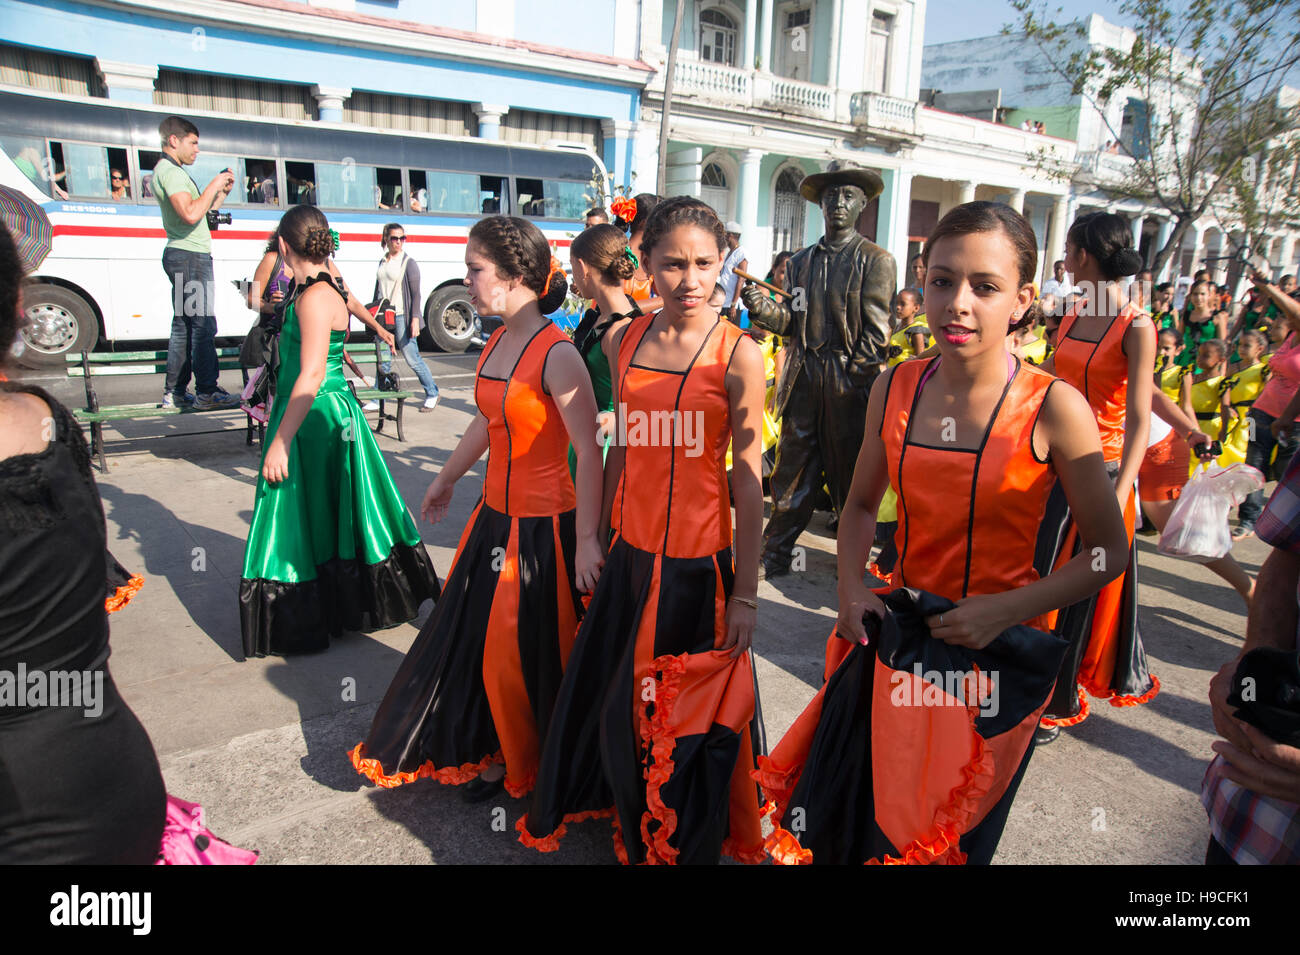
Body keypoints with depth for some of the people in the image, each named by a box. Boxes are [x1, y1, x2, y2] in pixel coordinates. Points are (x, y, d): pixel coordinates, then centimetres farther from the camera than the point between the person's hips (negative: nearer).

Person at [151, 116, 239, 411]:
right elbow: (191, 214, -26)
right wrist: (213, 185, -15)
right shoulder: (172, 172, -12)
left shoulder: (165, 171, 23)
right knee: (203, 324, -10)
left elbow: (200, 212, 26)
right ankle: (207, 392, -10)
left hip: (181, 256, 11)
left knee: (183, 325, 11)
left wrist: (222, 192, 15)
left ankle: (174, 392, 14)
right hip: (191, 255, -11)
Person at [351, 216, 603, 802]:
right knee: (476, 637, 19)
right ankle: (492, 751, 41)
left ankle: (521, 763, 33)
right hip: (495, 513, 8)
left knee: (527, 652, 7)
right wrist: (446, 479, 29)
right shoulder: (497, 343, 5)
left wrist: (587, 539, -23)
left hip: (543, 525, -8)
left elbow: (589, 452, -22)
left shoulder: (556, 354, -20)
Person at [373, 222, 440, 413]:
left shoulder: (408, 263, -3)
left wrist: (415, 319, -16)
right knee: (382, 359, 6)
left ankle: (432, 395, 11)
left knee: (412, 358, -3)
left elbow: (416, 294, -8)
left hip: (401, 316, -5)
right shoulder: (382, 262, 14)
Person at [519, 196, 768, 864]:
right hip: (631, 558, 5)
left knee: (686, 719, 10)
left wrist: (746, 591, -11)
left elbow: (747, 480, -11)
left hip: (699, 565, -5)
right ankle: (636, 829, 49)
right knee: (616, 704, 20)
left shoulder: (737, 354, -11)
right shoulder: (623, 342, 3)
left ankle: (686, 846, 39)